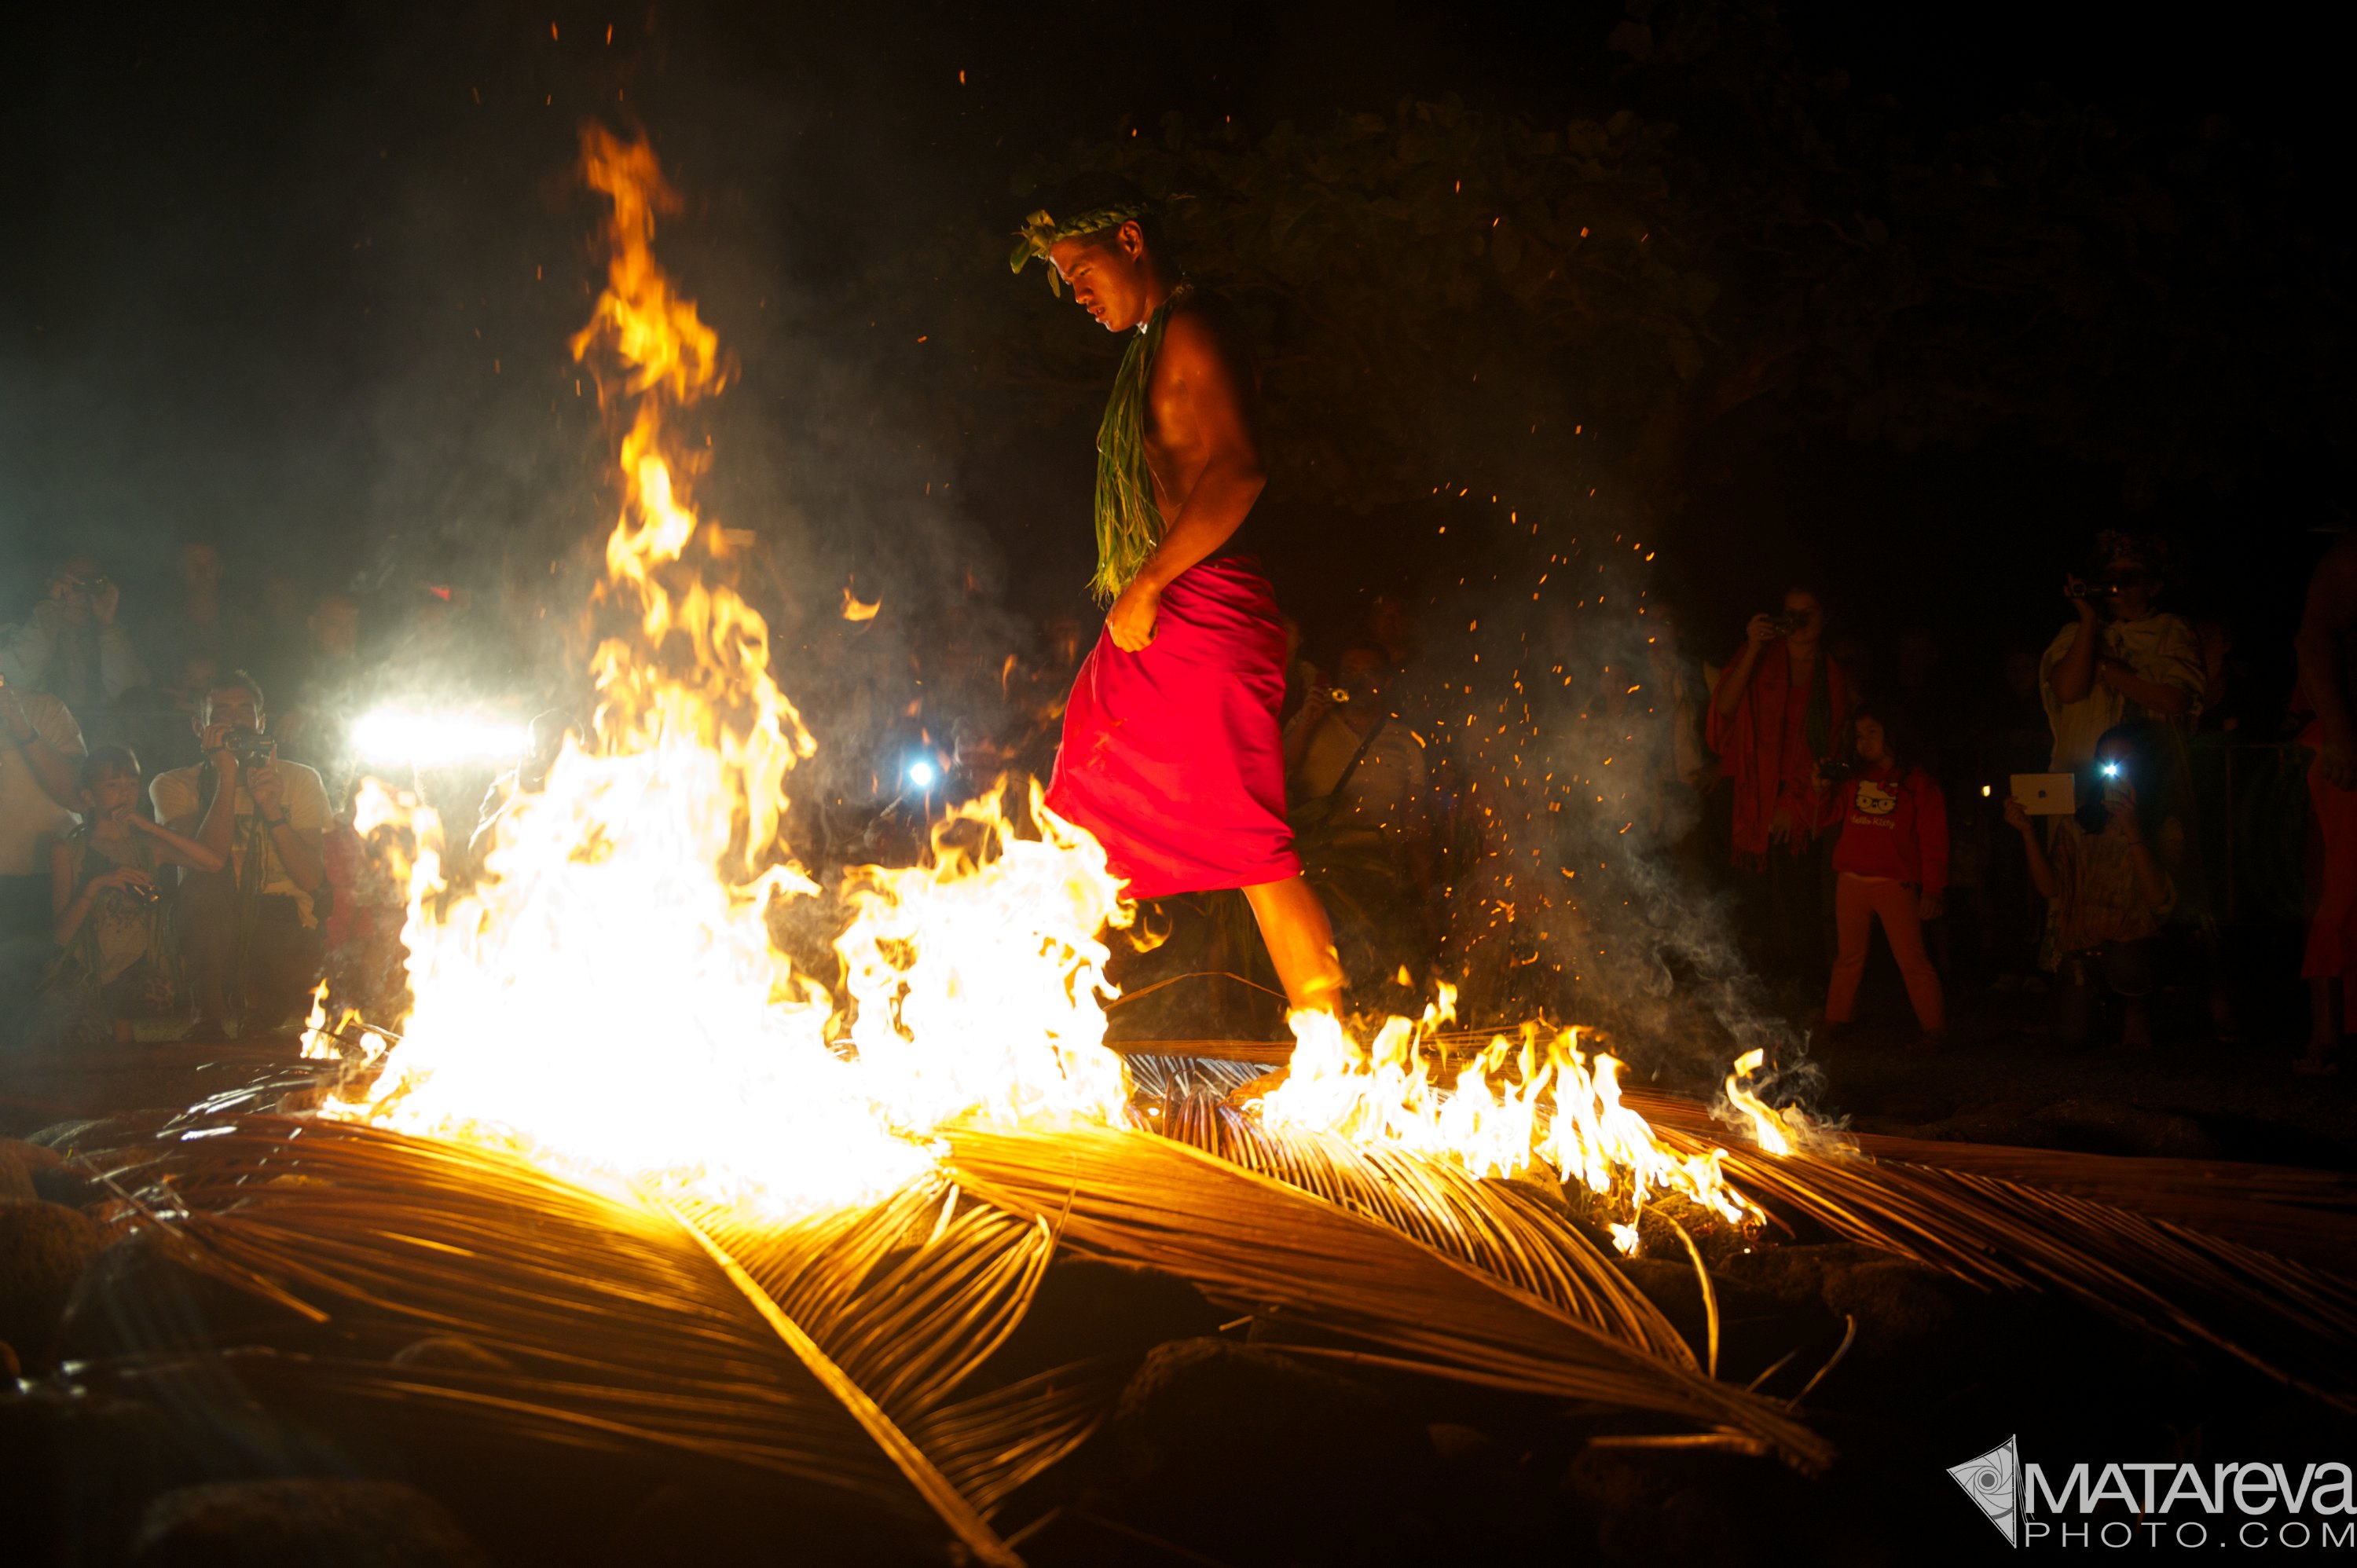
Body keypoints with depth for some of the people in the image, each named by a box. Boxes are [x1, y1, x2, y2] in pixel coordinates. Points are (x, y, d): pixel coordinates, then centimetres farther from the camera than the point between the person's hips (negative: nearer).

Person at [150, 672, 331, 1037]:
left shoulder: (300, 781, 7)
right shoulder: (174, 786, 4)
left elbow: (313, 879, -5)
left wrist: (271, 808, -16)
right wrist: (227, 777, -17)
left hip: (283, 929, 0)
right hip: (215, 929, 0)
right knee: (205, 883, -32)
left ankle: (257, 1019, 3)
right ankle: (209, 1016, -20)